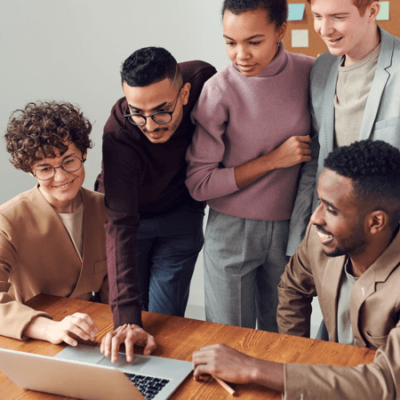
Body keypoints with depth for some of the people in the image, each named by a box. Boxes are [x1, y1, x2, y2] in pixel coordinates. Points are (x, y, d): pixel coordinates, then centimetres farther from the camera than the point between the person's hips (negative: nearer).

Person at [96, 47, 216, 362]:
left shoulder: (202, 79, -28)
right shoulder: (119, 136, -37)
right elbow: (121, 226, -40)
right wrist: (126, 318, -48)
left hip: (181, 213, 2)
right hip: (132, 211, -2)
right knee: (128, 320, 8)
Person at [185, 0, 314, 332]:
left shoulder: (311, 73, -5)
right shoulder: (218, 91, -14)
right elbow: (199, 183, -12)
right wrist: (272, 160, -16)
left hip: (290, 227, 3)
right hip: (232, 230, -2)